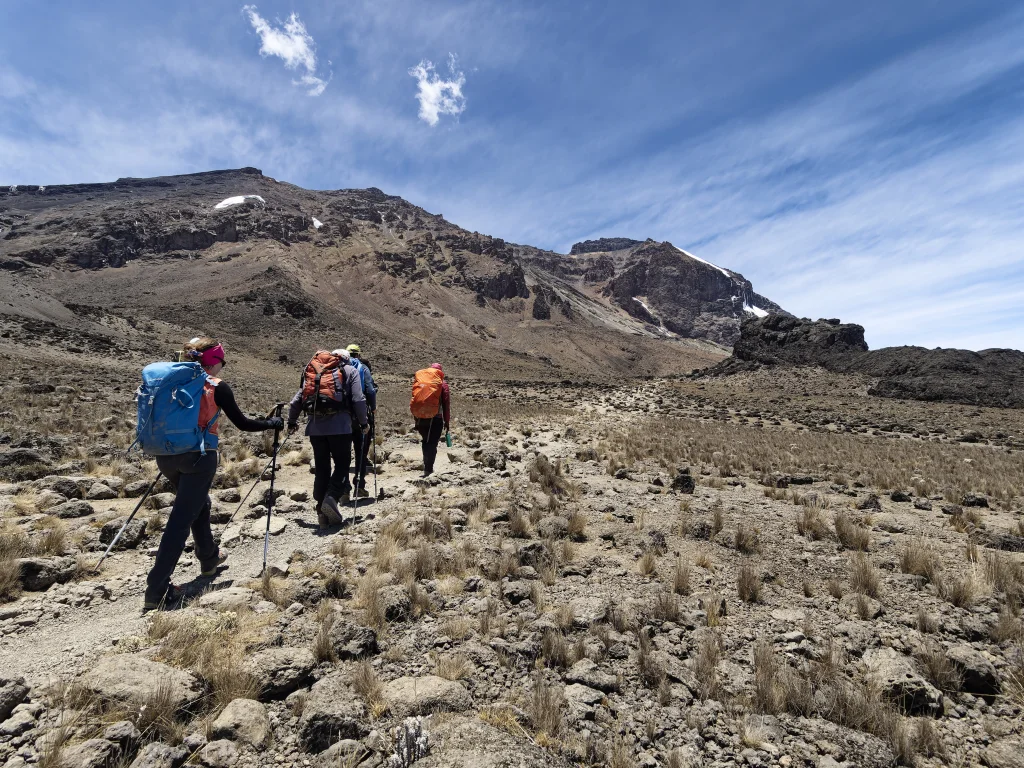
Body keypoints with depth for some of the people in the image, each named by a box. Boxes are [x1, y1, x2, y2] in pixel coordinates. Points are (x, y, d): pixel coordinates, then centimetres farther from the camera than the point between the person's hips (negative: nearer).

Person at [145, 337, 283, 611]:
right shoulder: (216, 387, -5)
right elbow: (242, 423, -3)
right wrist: (272, 423, 12)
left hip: (167, 455, 7)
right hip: (198, 456, -7)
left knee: (198, 504, 25)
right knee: (181, 519, -3)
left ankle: (209, 558, 41)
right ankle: (157, 589, -4)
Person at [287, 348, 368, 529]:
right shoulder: (350, 371, 11)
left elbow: (296, 400, 20)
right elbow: (358, 400, -1)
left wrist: (292, 422, 32)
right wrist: (363, 422, 8)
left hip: (315, 426, 4)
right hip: (339, 425, -3)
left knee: (321, 468, 10)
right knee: (342, 464, 7)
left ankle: (322, 512, 10)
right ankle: (332, 497, -15)